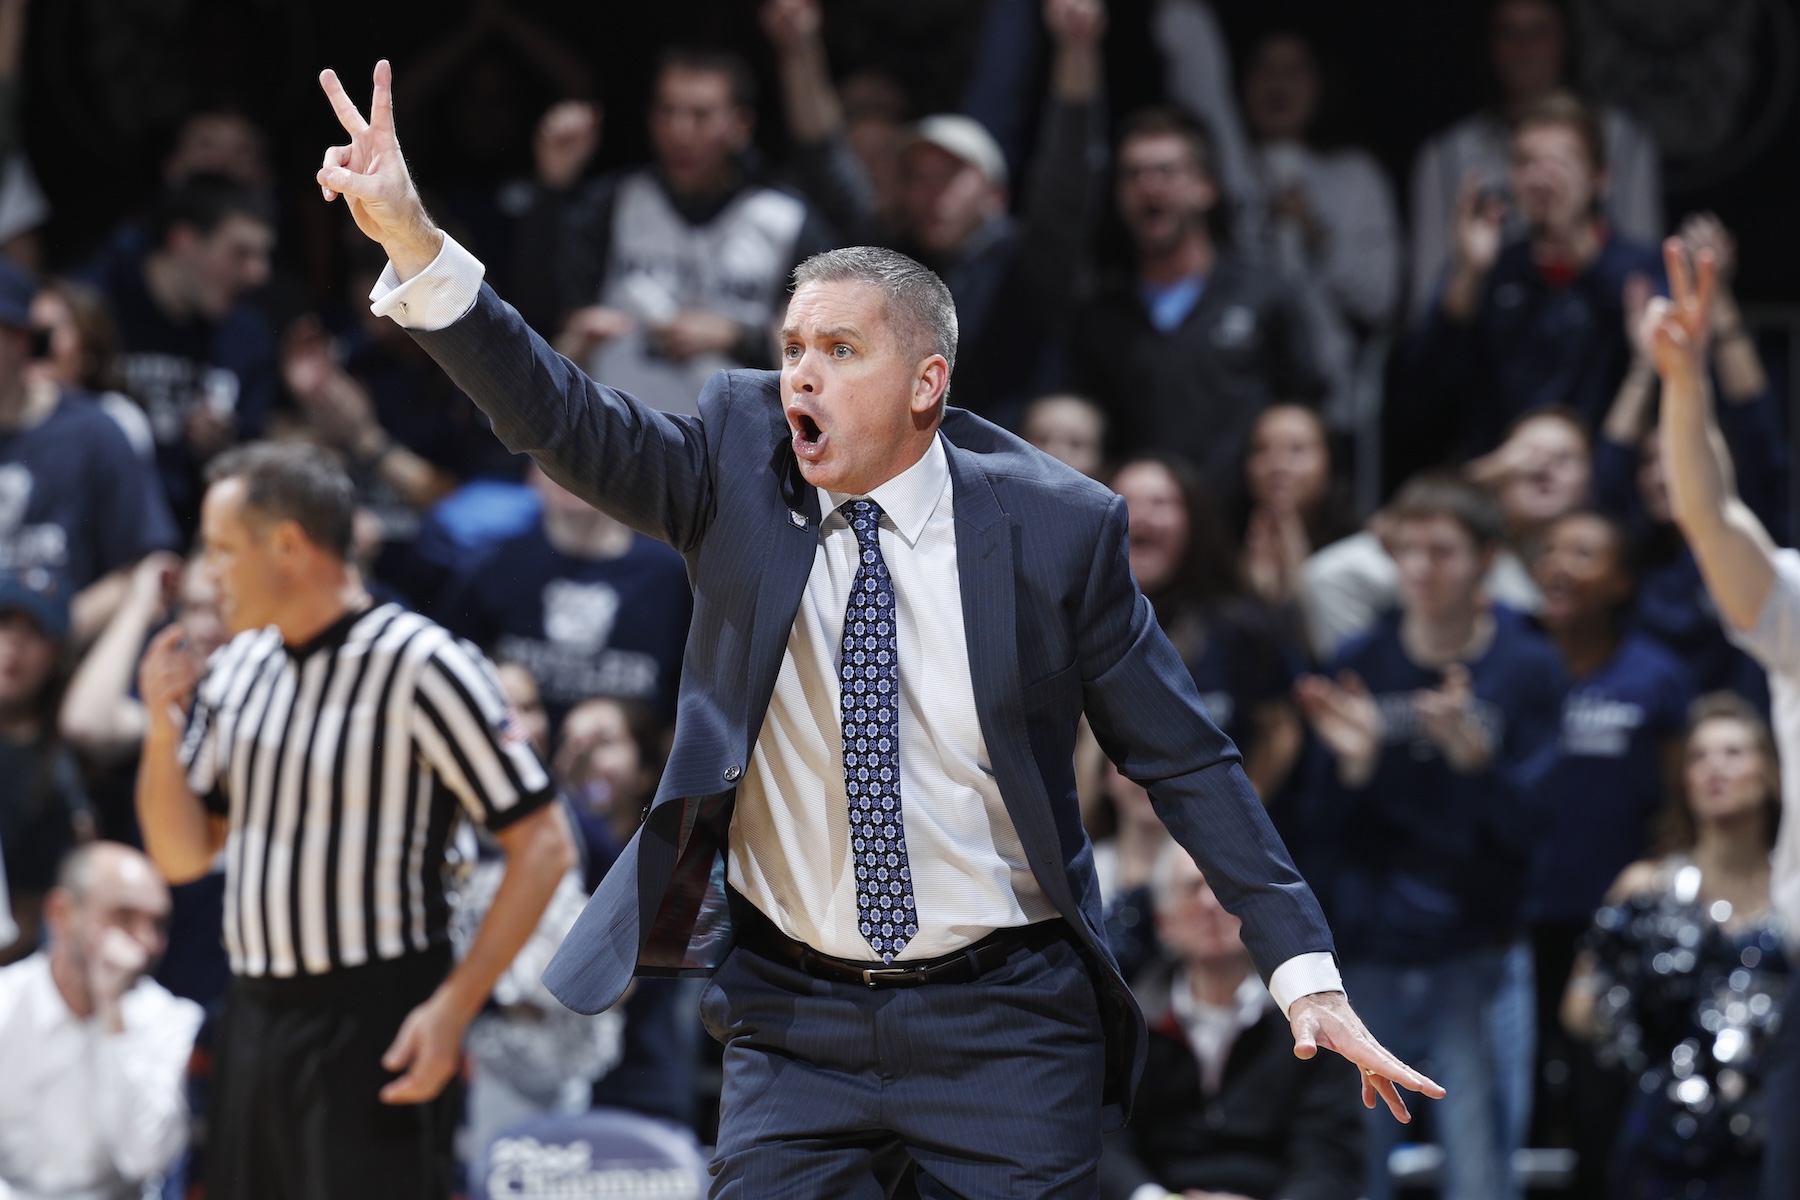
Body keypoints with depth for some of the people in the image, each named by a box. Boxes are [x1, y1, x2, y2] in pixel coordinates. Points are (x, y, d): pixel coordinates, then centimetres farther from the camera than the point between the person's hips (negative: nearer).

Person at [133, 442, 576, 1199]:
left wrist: (453, 1007, -17)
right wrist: (163, 725, 0)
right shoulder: (239, 667, 12)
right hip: (253, 1023, 7)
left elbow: (542, 845, -12)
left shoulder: (417, 666, -11)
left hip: (372, 1031, -7)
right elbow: (182, 856, 17)